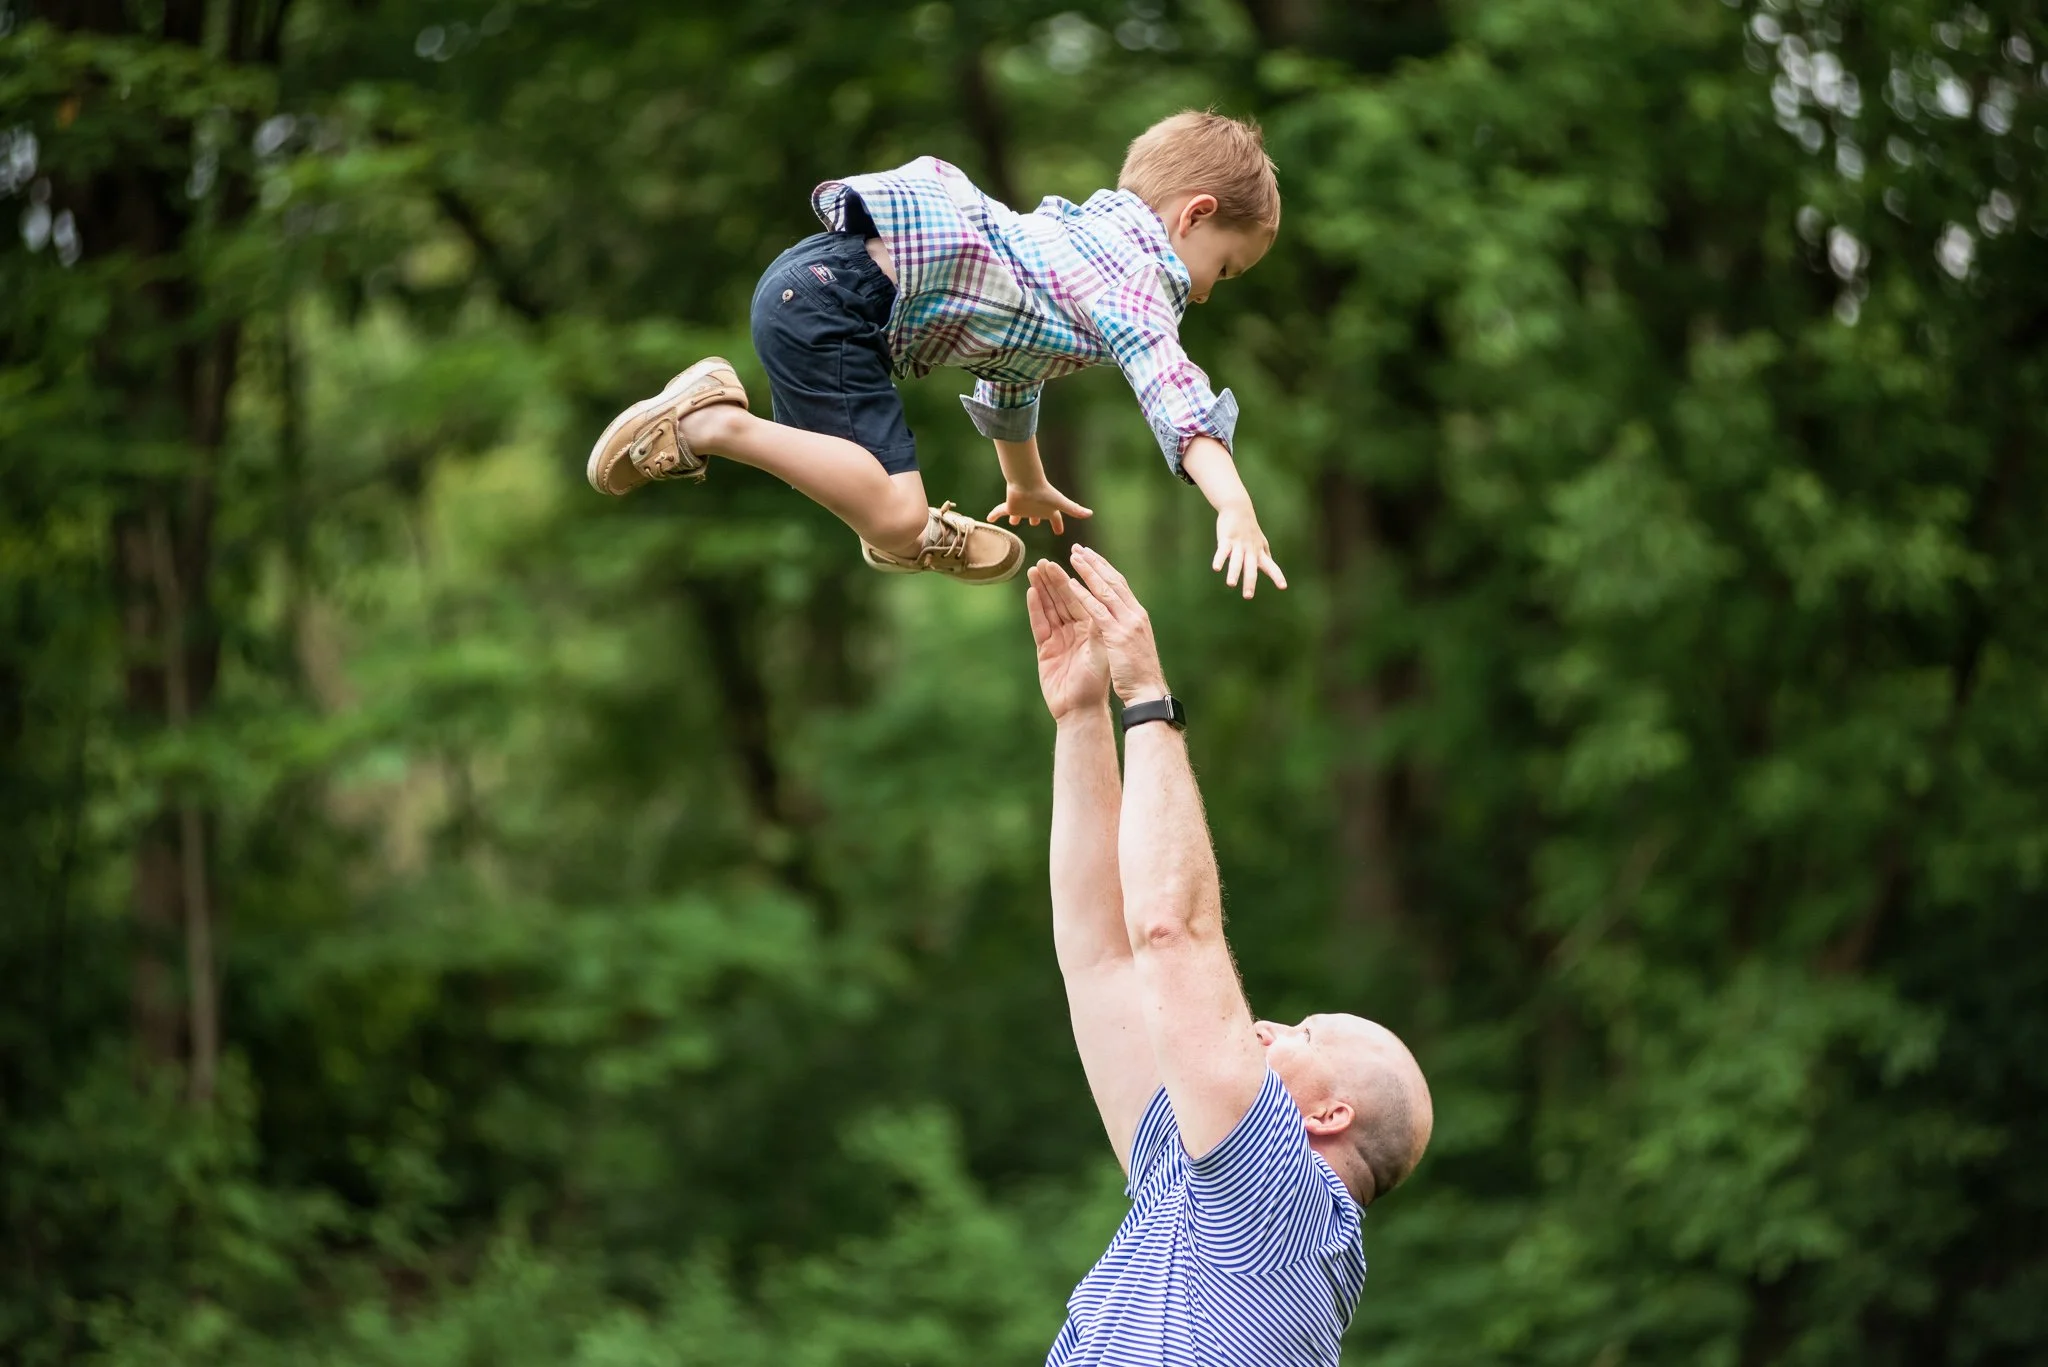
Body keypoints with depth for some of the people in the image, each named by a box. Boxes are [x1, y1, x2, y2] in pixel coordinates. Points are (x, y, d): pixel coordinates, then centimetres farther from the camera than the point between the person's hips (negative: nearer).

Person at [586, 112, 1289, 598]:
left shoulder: (1075, 236, 26)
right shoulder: (1135, 278, -4)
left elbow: (1012, 374, 42)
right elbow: (1173, 392, -23)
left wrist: (1027, 487, 54)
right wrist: (1236, 510, -32)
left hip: (809, 276, 11)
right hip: (832, 300, -11)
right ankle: (715, 424, -17)